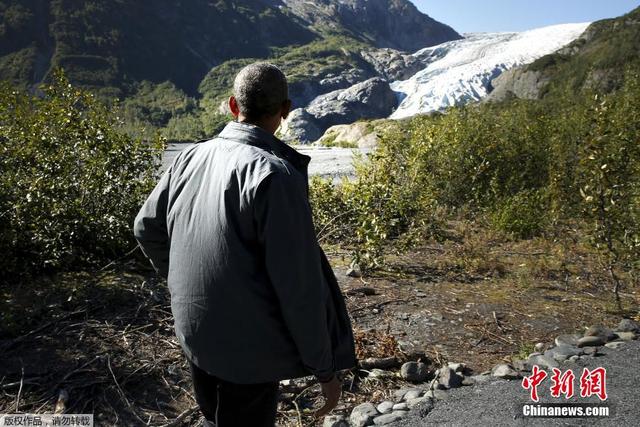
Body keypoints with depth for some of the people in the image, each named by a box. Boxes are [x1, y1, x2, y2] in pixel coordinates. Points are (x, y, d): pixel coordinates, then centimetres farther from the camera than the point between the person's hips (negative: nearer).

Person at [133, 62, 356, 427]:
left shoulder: (192, 157, -1)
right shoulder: (274, 175, -23)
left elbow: (147, 229, 11)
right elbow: (299, 285, -23)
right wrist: (326, 367, -11)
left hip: (194, 337, 7)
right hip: (250, 351, -6)